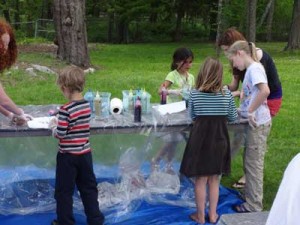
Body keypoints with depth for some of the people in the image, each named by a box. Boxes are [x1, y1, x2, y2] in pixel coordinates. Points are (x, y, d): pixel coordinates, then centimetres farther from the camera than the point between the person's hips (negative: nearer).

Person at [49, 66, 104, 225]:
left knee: (64, 190, 10)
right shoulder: (87, 105, 0)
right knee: (89, 187, 16)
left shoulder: (66, 110, -21)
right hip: (85, 153, 6)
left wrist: (53, 125, 1)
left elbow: (60, 134, -18)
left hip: (68, 156, -6)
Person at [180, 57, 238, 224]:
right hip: (219, 139, 1)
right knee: (214, 180, 15)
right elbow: (233, 118, 5)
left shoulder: (195, 94, -6)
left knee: (201, 180, 10)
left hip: (200, 137, -1)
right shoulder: (227, 94, -5)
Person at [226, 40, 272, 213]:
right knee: (250, 161, 18)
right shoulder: (252, 69, 12)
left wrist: (251, 110, -23)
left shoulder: (254, 68, -16)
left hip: (258, 123, -10)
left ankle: (254, 206, 10)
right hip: (255, 123, 10)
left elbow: (265, 91, -31)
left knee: (254, 163, 0)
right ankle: (251, 199, 31)